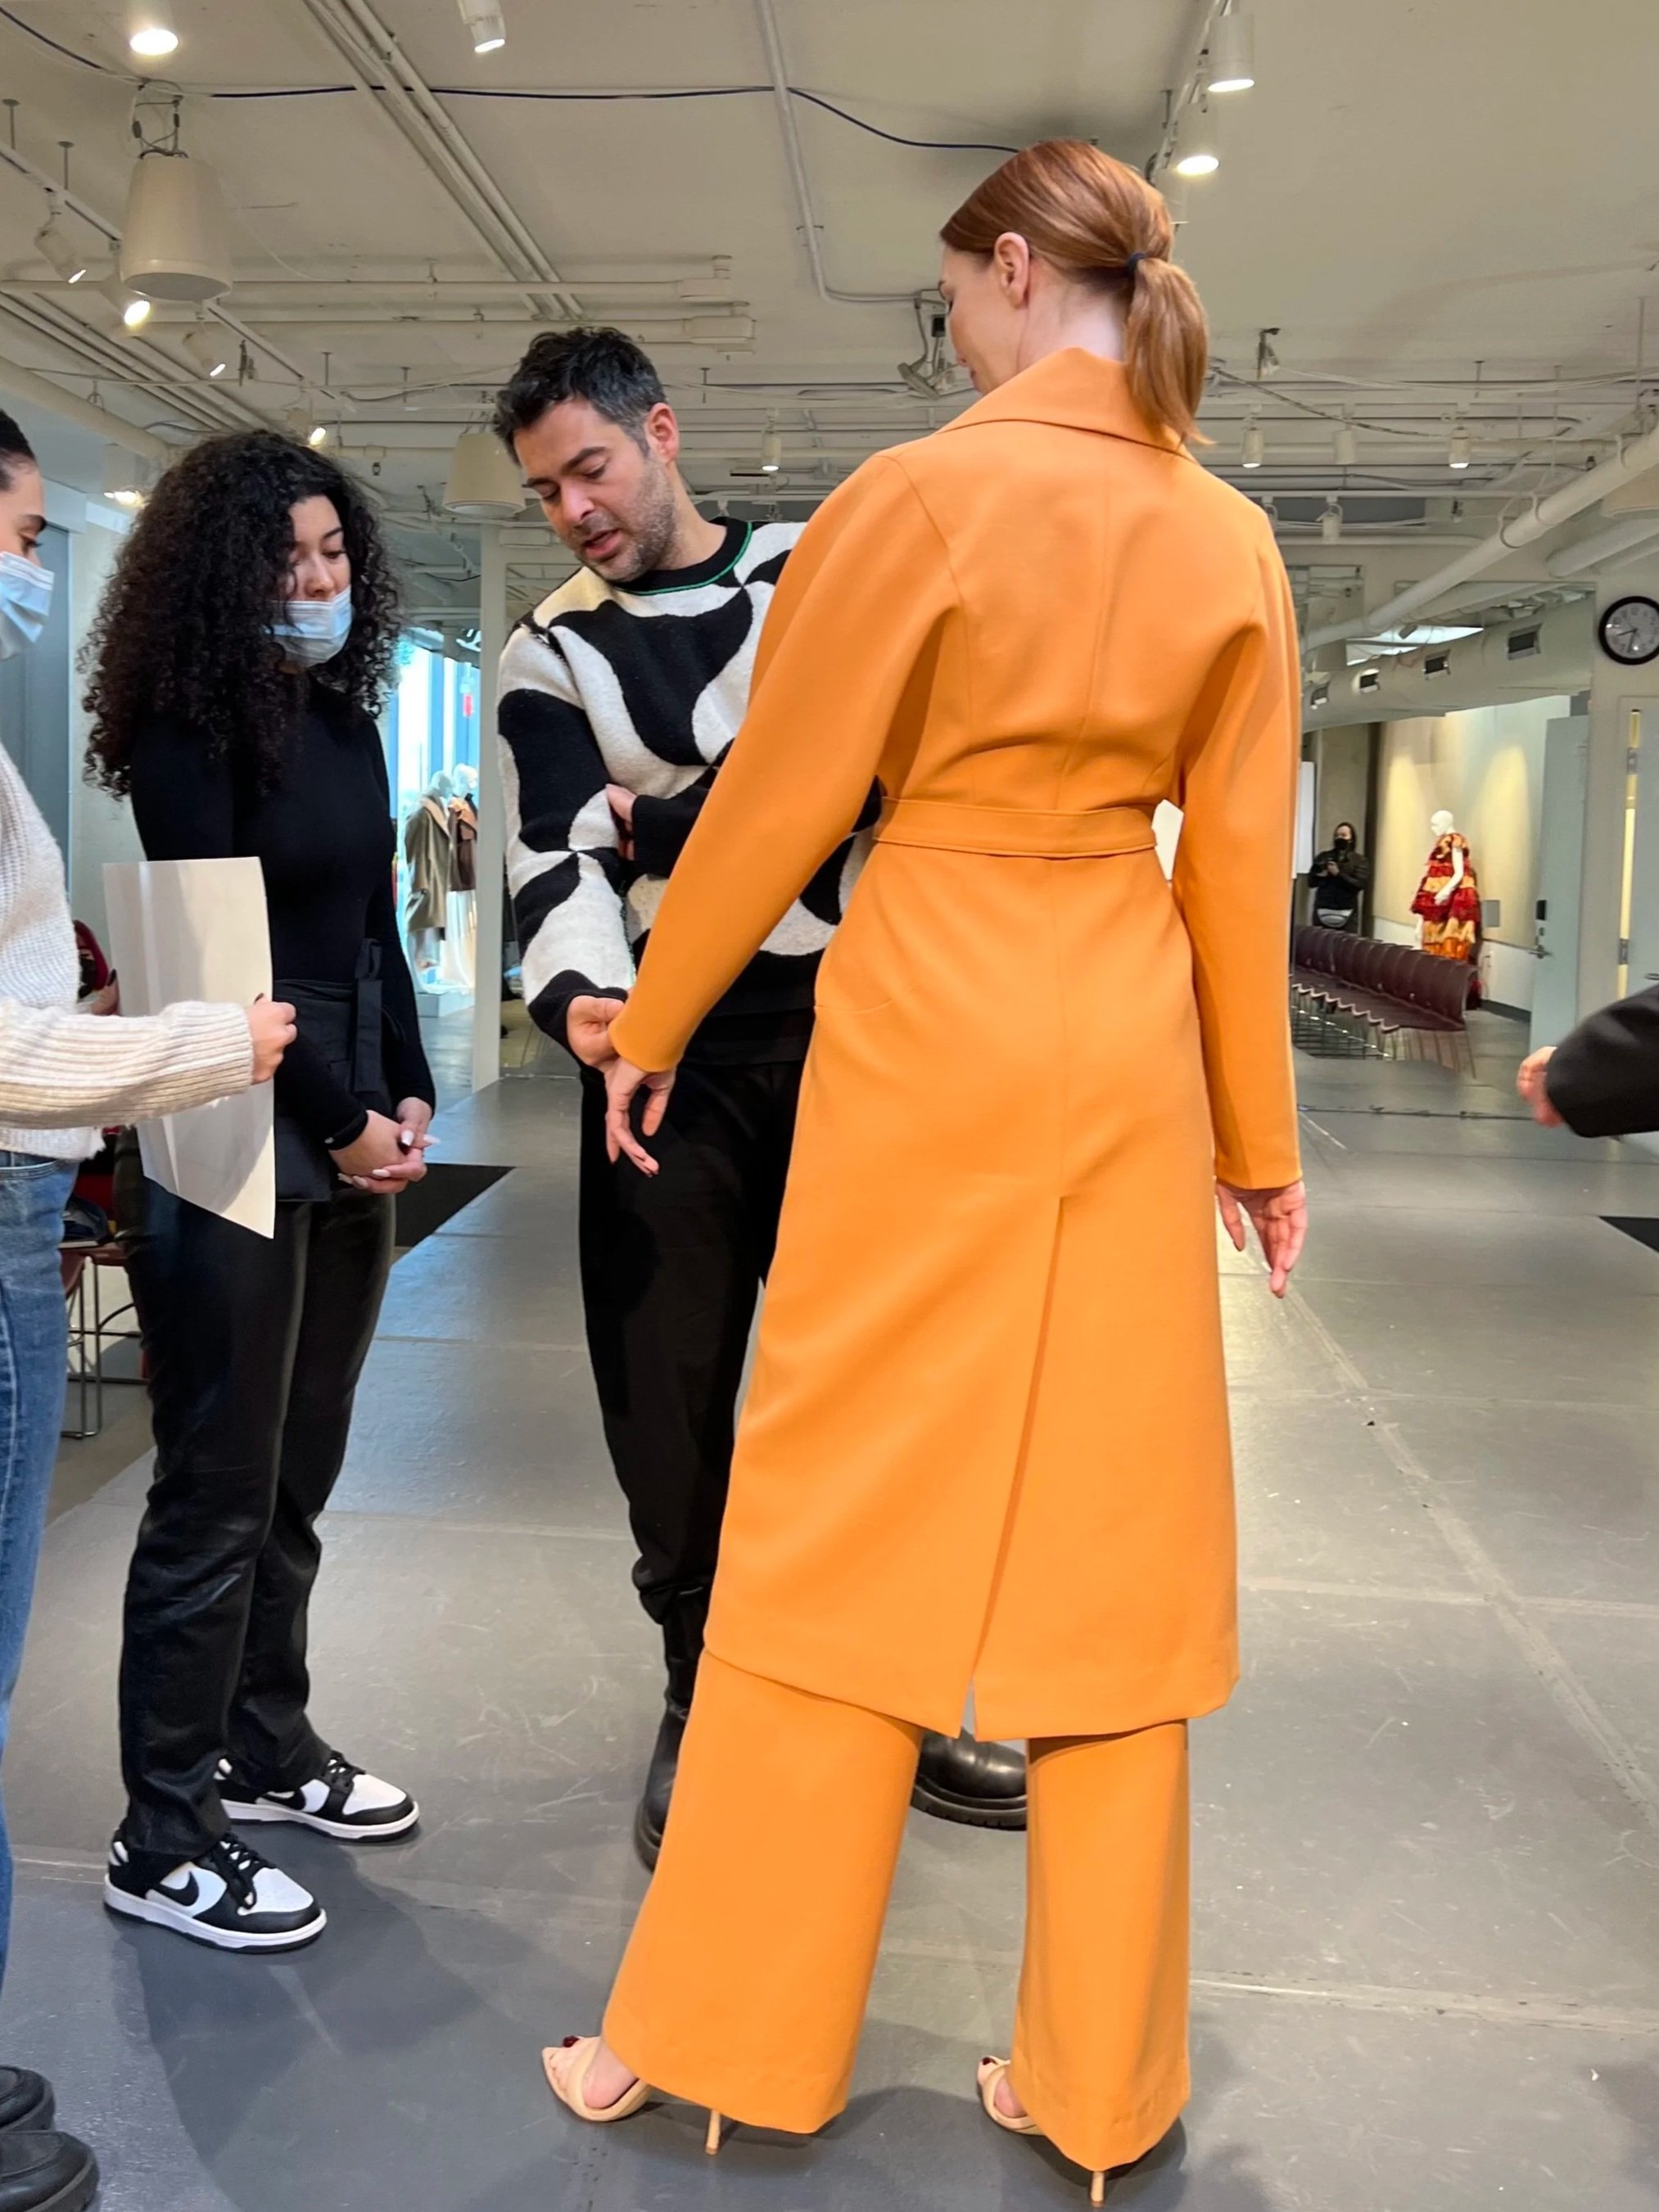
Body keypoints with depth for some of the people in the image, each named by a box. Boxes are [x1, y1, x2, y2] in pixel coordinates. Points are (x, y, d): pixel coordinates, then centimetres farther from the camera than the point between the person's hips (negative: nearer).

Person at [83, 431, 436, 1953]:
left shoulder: (348, 720, 13)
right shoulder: (191, 732, -9)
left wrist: (408, 1098, 4)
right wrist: (338, 1122, -9)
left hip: (351, 1134, 7)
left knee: (298, 1476, 13)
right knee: (217, 1494, -2)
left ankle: (266, 1750, 29)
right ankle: (164, 1841, 9)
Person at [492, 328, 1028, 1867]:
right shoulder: (551, 657, 7)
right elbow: (557, 863, -5)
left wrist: (673, 814, -10)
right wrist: (578, 999, -27)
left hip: (845, 1036, 0)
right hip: (674, 1056, 0)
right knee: (668, 1385, 3)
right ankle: (701, 1704, 22)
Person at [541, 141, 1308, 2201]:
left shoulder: (919, 495, -7)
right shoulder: (1233, 543, 5)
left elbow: (775, 796, -3)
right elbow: (1240, 859, 6)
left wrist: (655, 1023, 10)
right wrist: (1255, 1137, 13)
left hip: (923, 1037, -4)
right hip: (1127, 1053, 4)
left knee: (840, 1526, 5)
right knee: (1108, 1543, 9)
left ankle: (720, 2028, 21)